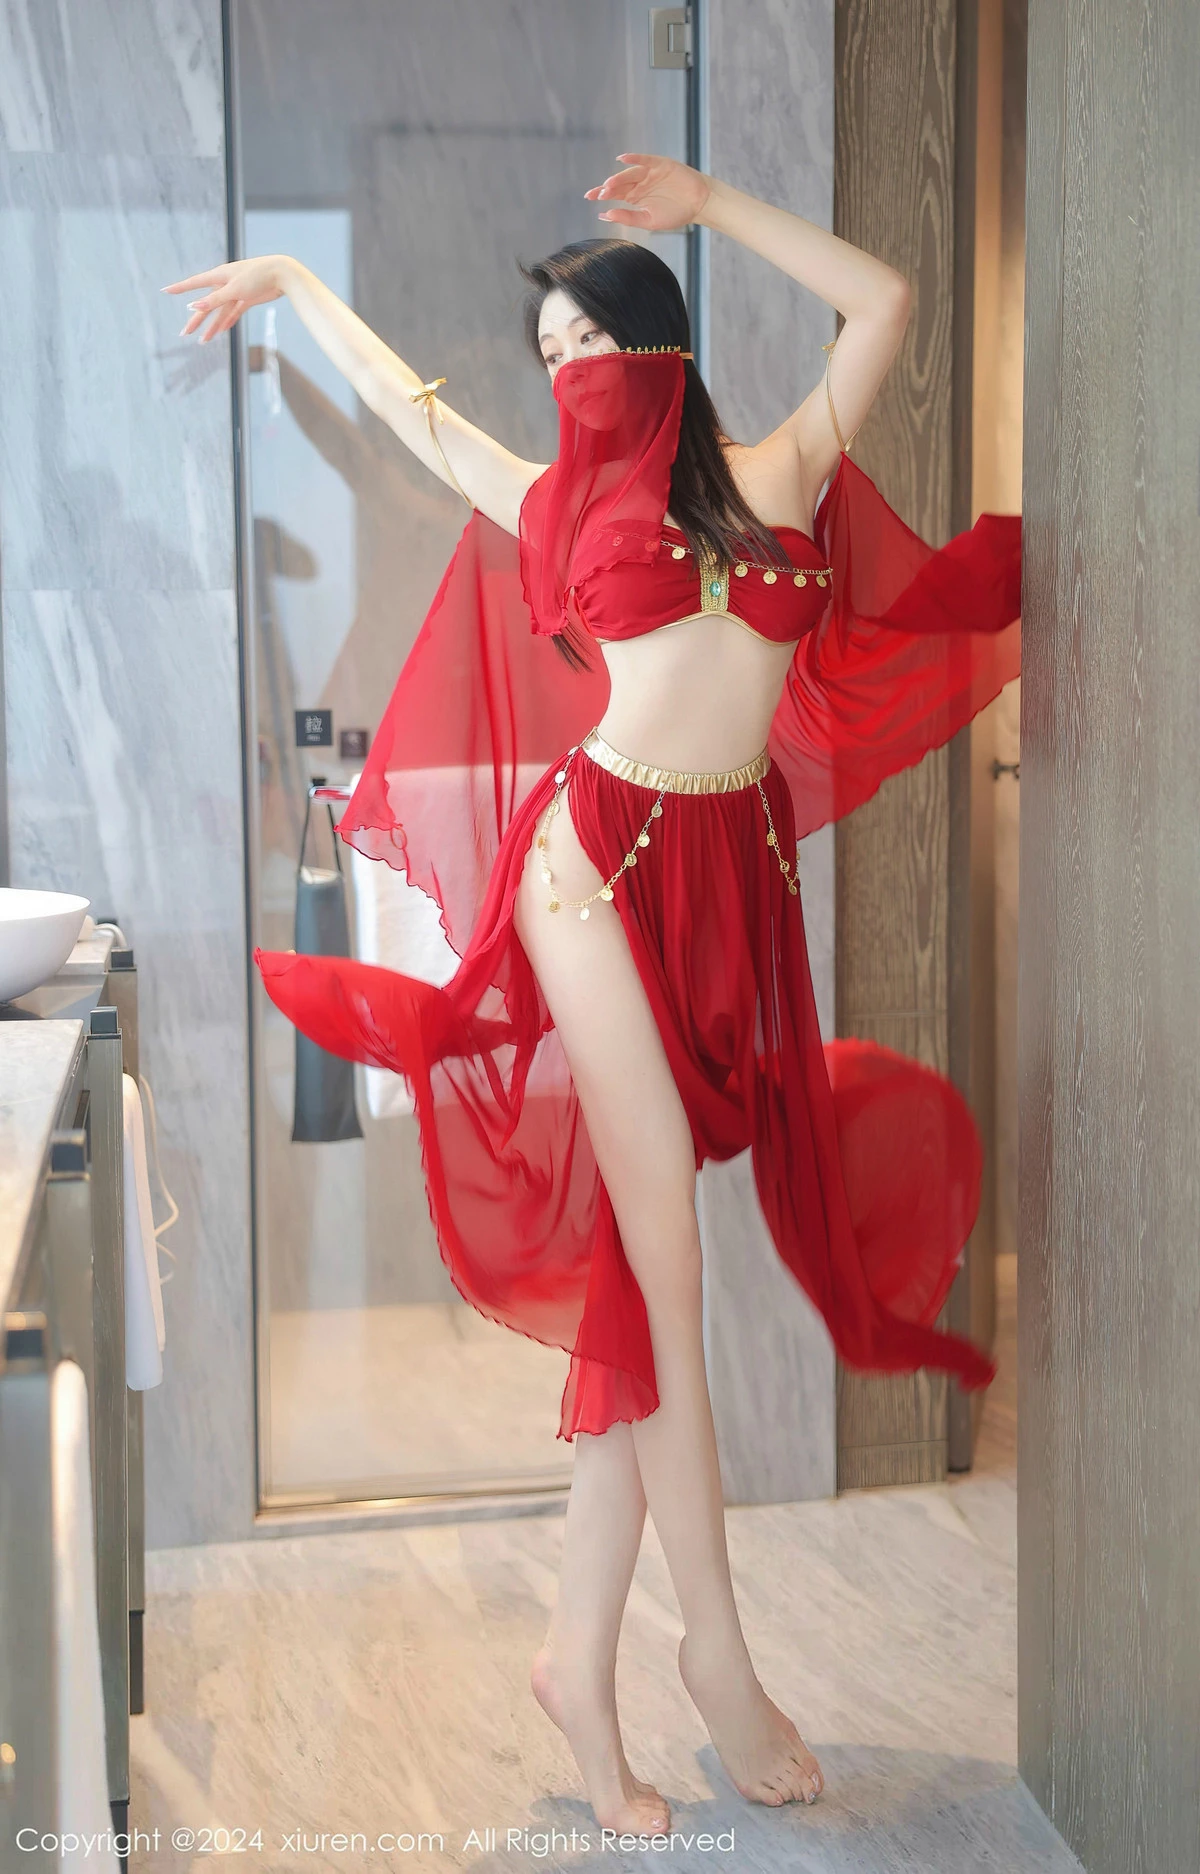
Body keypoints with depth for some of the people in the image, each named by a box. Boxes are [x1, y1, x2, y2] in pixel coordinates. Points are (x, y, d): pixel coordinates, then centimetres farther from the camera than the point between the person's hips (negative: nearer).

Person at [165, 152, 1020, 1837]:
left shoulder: (781, 476, 13)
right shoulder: (559, 503, 11)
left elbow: (882, 298, 19)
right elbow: (405, 398, 25)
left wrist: (707, 203, 21)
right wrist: (292, 279, 38)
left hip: (735, 876, 3)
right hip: (602, 861, -2)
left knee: (643, 1274, 3)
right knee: (663, 1261, -7)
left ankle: (582, 1657, 10)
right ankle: (718, 1650, 2)